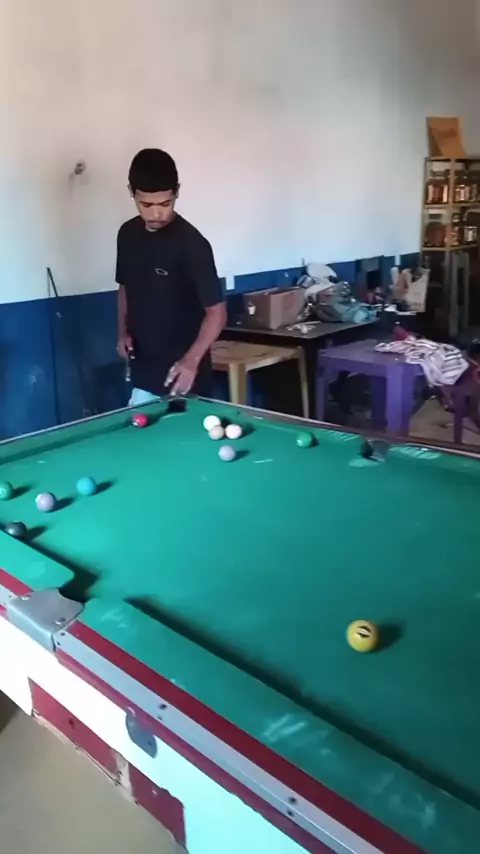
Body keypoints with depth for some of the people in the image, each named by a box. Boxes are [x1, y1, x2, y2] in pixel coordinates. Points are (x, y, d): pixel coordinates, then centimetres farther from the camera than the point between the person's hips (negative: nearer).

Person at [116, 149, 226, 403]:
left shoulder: (191, 244, -17)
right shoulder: (127, 234, 3)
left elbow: (217, 311, -16)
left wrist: (192, 359, -30)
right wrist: (123, 332, 3)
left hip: (181, 376, -6)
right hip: (143, 374, 6)